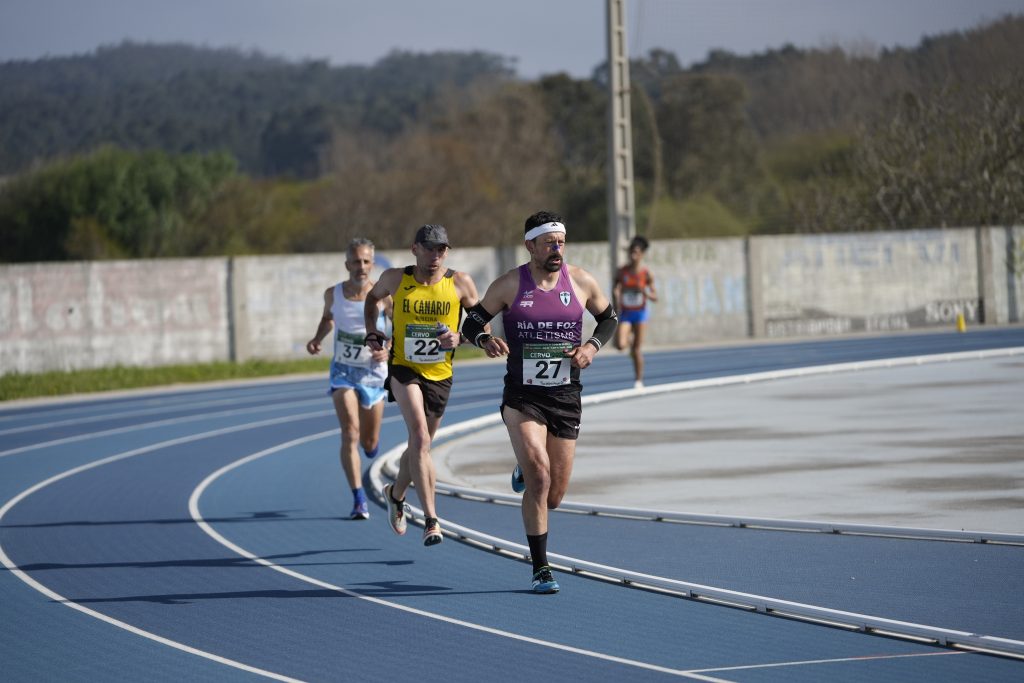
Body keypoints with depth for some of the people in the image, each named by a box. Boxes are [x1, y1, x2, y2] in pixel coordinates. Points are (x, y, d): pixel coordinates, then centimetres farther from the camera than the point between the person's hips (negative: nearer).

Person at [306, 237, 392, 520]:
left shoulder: (383, 297, -13)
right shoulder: (333, 294, -6)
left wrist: (389, 351, -18)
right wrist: (317, 339, -1)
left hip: (373, 373, 0)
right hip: (343, 370, 0)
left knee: (369, 444, 10)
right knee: (349, 434, -18)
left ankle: (371, 439, 50)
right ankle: (358, 500, -17)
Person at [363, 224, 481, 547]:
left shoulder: (460, 283, -7)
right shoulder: (396, 279, -4)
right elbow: (373, 297, 18)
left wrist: (459, 338, -21)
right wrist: (371, 332, 3)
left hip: (440, 374, 2)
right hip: (403, 369, -2)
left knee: (420, 445, 17)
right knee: (420, 436, -23)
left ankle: (396, 494, 49)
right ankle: (430, 520, -26)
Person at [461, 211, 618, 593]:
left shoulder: (581, 282, 0)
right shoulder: (508, 285, -5)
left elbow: (609, 318, 15)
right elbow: (472, 322, 4)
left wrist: (593, 346, -5)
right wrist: (484, 340, -19)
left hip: (566, 398, 3)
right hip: (522, 397, -3)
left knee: (553, 497, 6)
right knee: (539, 479, -20)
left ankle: (526, 473, 45)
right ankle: (540, 569, -9)